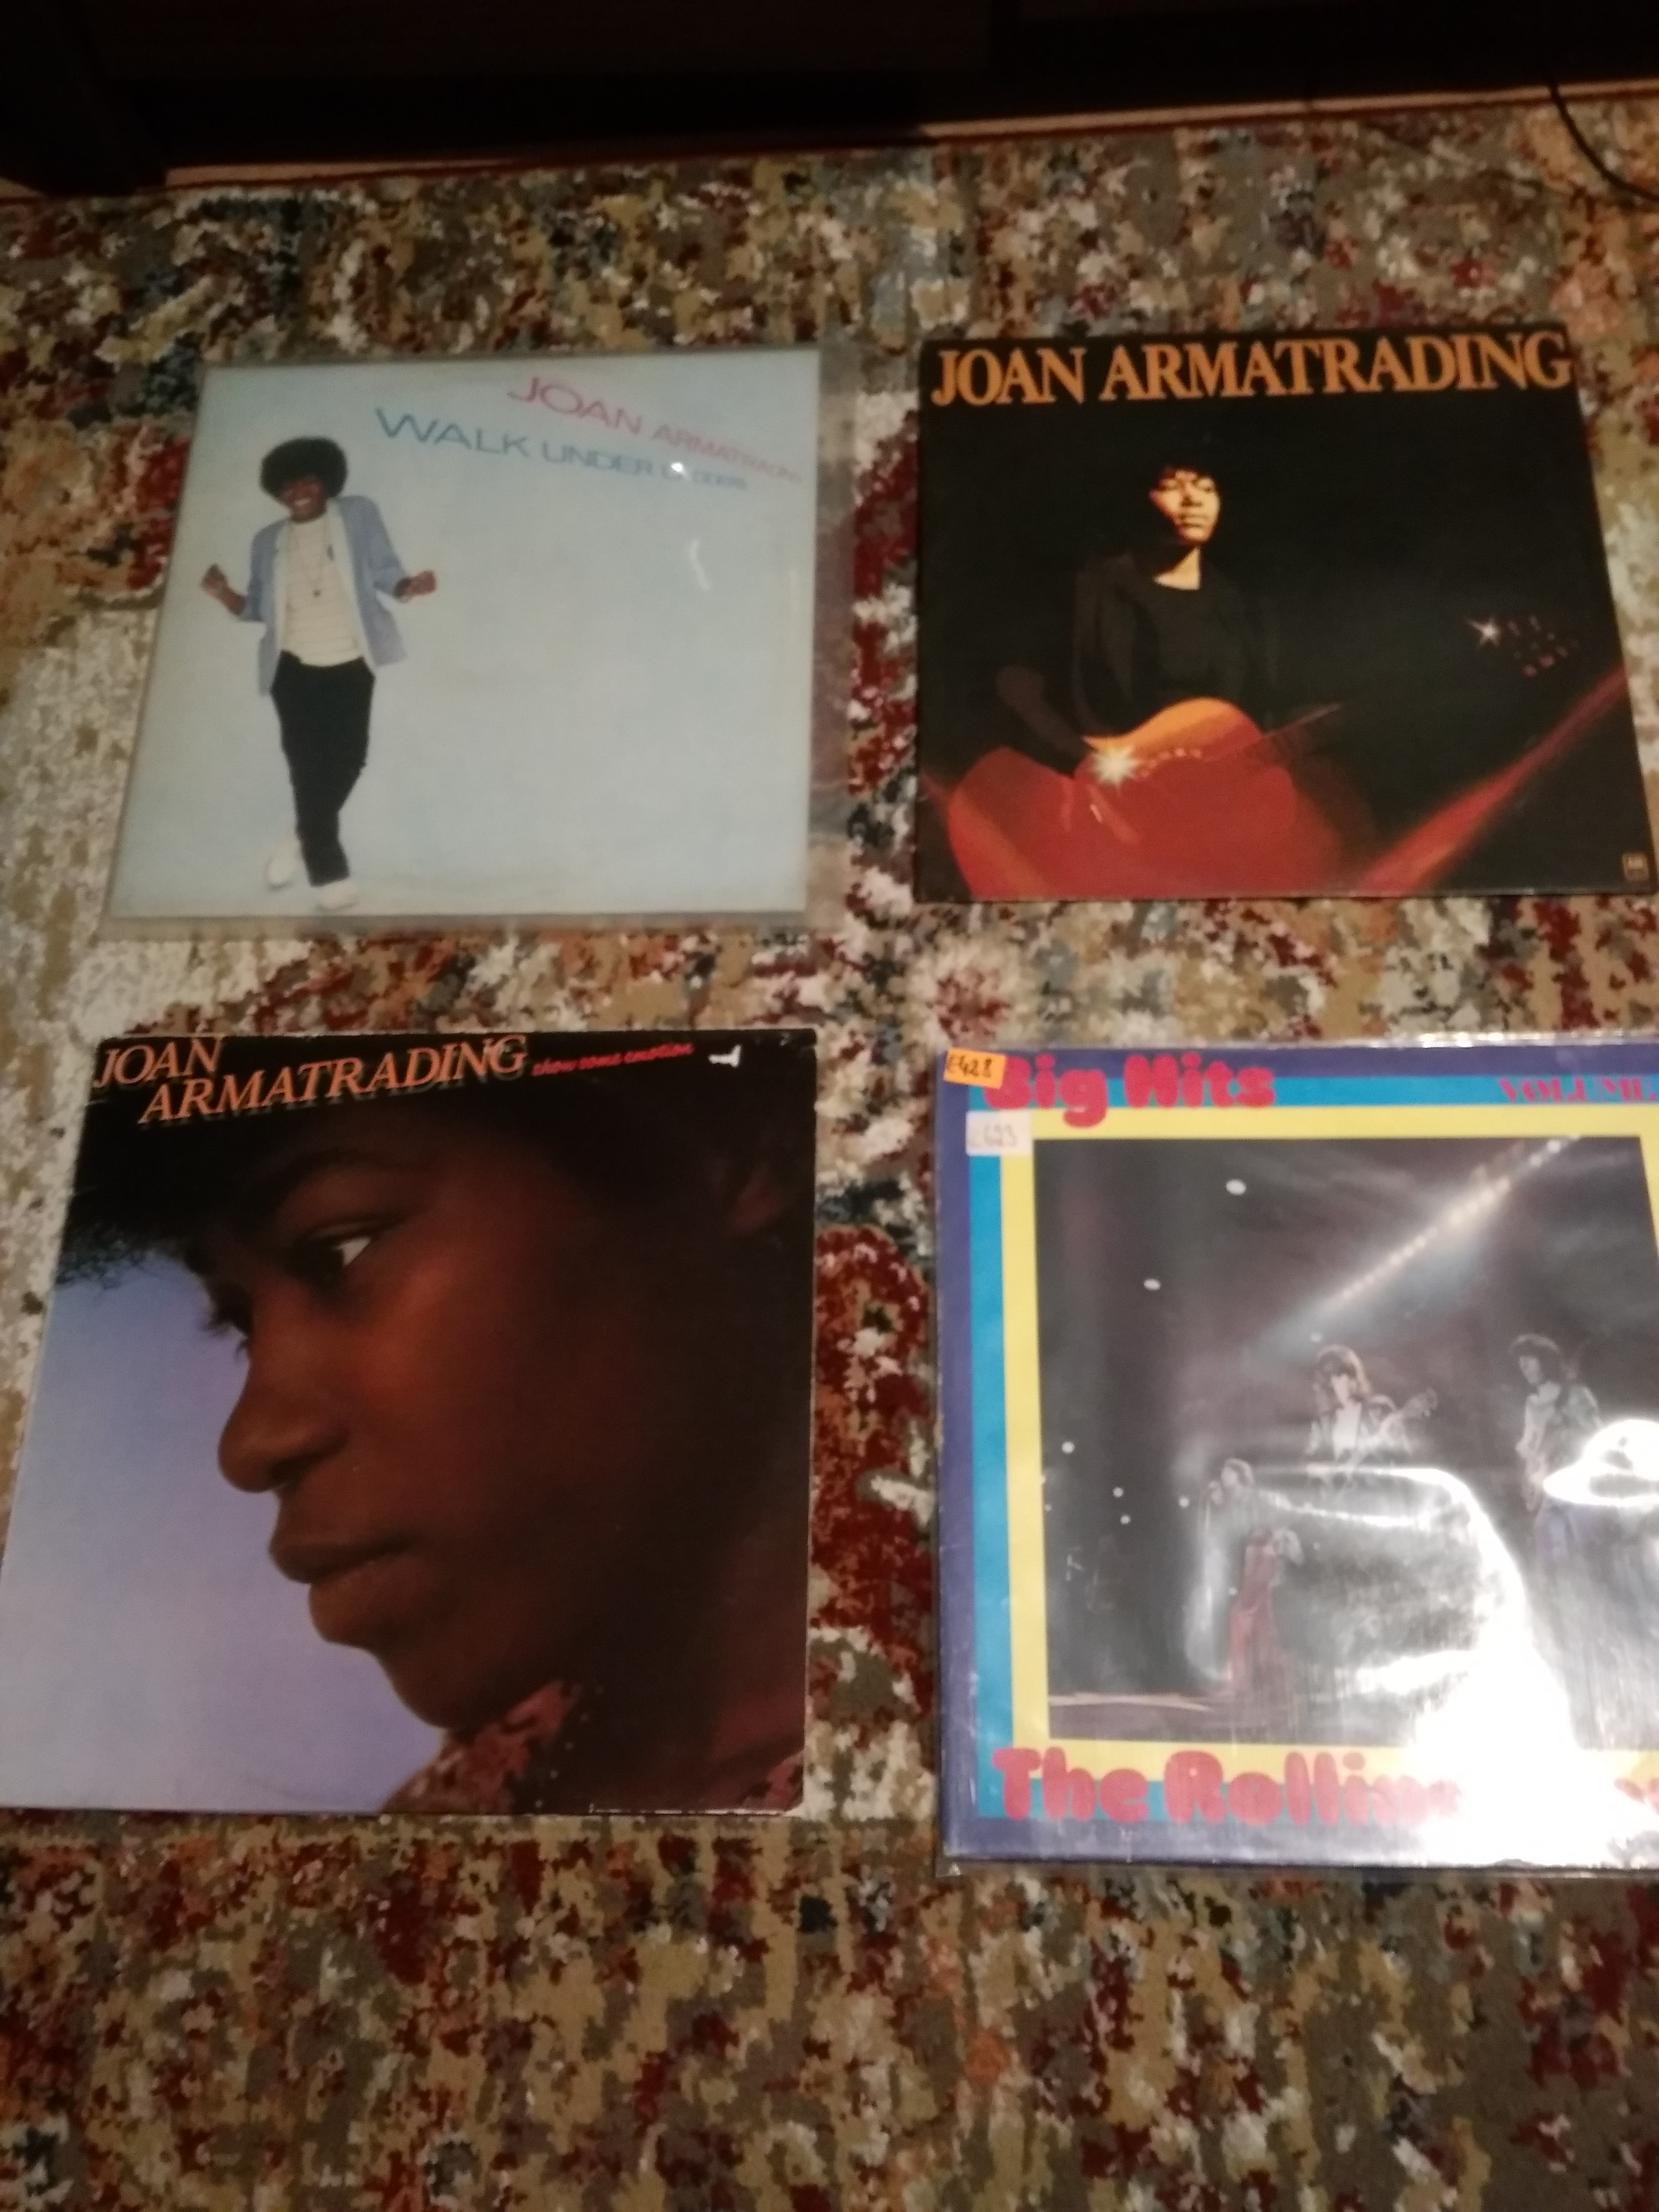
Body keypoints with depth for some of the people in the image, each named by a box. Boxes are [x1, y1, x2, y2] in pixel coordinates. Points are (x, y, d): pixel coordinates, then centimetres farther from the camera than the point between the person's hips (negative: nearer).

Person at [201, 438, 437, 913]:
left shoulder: (358, 515, 6)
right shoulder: (268, 542, 12)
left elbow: (384, 572, -1)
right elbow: (257, 607, 9)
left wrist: (409, 586, -23)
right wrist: (226, 596, -11)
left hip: (351, 665, 0)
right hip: (294, 668, 1)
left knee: (347, 758, 2)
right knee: (308, 763, -5)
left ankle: (304, 838, 28)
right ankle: (328, 870, 4)